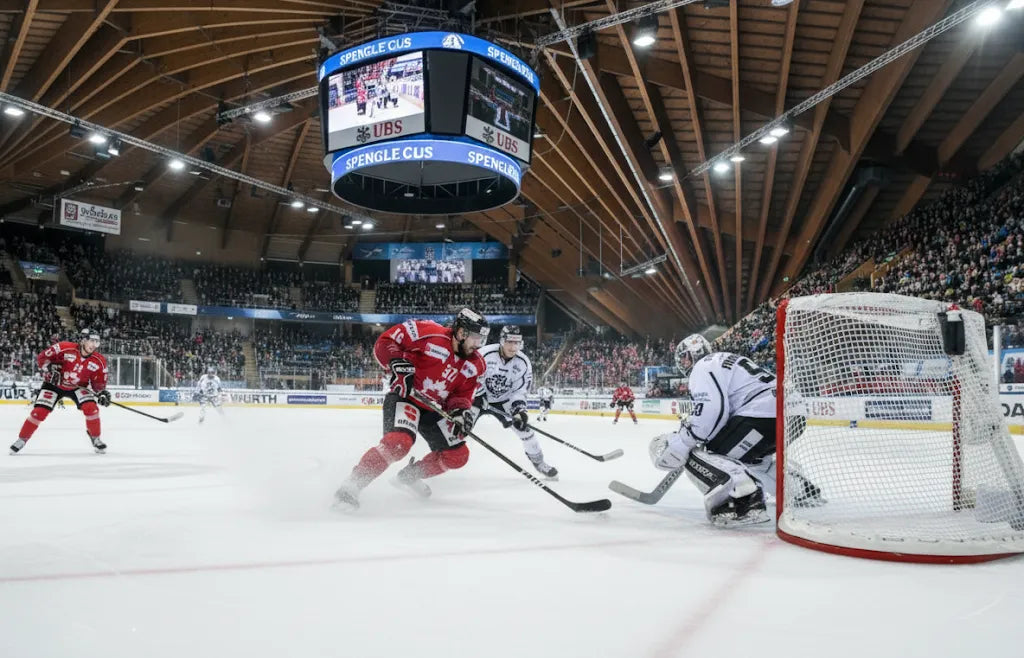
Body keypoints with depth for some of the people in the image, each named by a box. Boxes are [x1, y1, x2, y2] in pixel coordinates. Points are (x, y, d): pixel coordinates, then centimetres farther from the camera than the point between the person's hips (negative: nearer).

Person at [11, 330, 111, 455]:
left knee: (91, 408, -20)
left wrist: (102, 393, -22)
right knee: (39, 412, -12)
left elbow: (99, 382, -4)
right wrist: (50, 368, -30)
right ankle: (22, 440, 9)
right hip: (54, 384, -2)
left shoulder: (99, 361, -14)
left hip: (78, 387, 2)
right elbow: (42, 357, -14)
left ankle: (96, 439, -1)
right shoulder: (65, 347, -23)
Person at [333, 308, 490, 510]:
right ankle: (351, 486, -23)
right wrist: (397, 362, -31)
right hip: (405, 397, -7)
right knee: (399, 441, -33)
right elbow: (385, 341, -15)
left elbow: (462, 394, 4)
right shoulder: (431, 334, -21)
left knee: (458, 455, 6)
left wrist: (460, 410, -16)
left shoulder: (474, 365, 0)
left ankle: (409, 475, 27)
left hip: (434, 409, 8)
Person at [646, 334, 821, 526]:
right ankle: (802, 489, 36)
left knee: (697, 455, -8)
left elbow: (710, 409, -15)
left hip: (763, 415, -10)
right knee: (751, 454, 37)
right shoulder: (726, 361, 31)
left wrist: (680, 443, -11)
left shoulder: (703, 366, 1)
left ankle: (743, 498, -31)